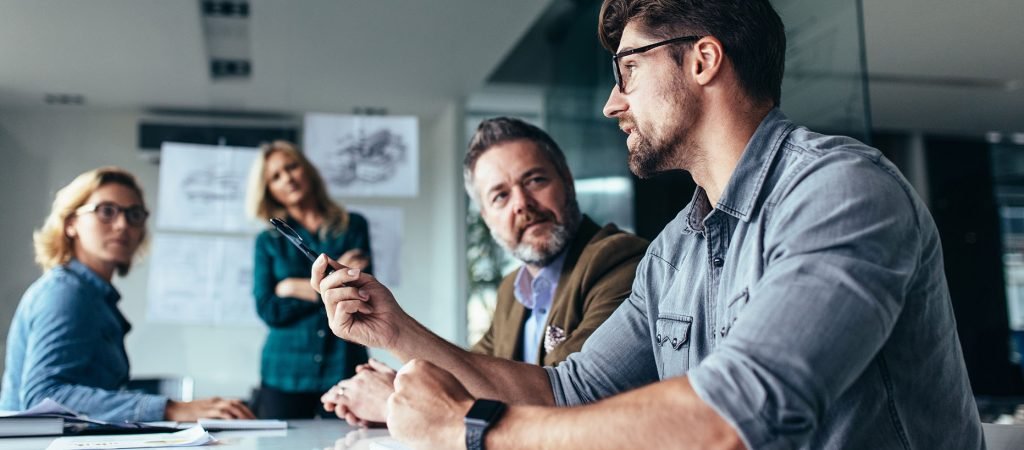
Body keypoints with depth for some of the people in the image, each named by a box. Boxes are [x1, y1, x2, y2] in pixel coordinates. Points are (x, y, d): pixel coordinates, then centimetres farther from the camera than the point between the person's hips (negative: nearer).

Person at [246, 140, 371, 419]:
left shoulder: (353, 226, 7)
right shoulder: (268, 242, 9)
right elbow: (268, 310, -3)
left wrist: (295, 288, -6)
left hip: (344, 368, -1)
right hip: (284, 376, 1)